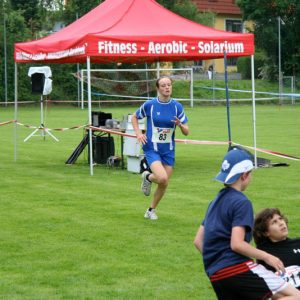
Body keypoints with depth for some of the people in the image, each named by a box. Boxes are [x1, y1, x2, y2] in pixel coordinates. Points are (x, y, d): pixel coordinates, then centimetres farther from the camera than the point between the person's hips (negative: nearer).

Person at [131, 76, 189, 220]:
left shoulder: (177, 107, -2)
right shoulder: (150, 105, -7)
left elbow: (186, 132, 0)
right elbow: (134, 117, 11)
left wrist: (180, 124, -22)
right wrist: (138, 133, -4)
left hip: (168, 150, 3)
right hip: (152, 148, -3)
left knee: (164, 184, 7)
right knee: (162, 178, -24)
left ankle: (151, 210, 31)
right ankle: (147, 177, 11)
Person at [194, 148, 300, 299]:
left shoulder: (215, 201, 19)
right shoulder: (241, 202, -7)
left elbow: (198, 241, 20)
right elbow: (237, 244, -16)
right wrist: (266, 257, -6)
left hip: (215, 275, 9)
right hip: (237, 268, -9)